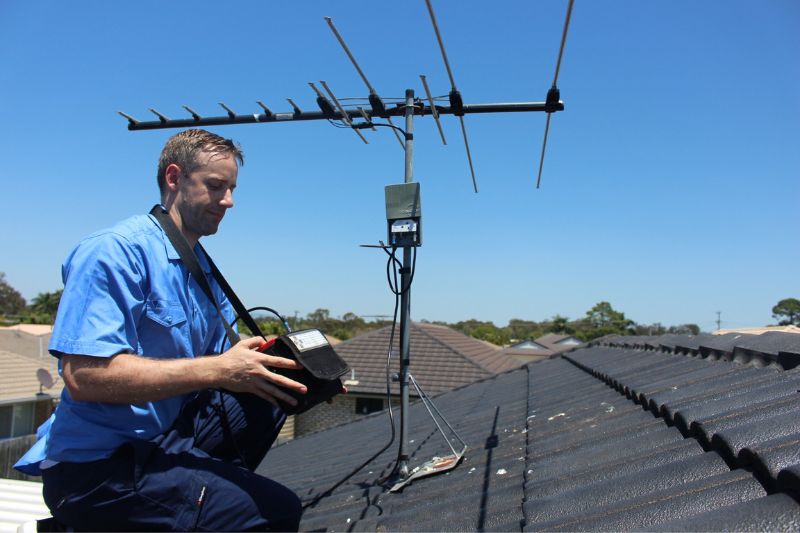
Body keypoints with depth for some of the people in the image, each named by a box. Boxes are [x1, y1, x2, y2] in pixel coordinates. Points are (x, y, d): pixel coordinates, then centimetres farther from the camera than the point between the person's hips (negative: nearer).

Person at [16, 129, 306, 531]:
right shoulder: (114, 251, -16)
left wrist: (274, 361, -11)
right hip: (98, 466, -9)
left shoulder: (204, 269, 11)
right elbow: (83, 376, -25)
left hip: (172, 432, 9)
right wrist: (218, 370, -27)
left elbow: (221, 358, 10)